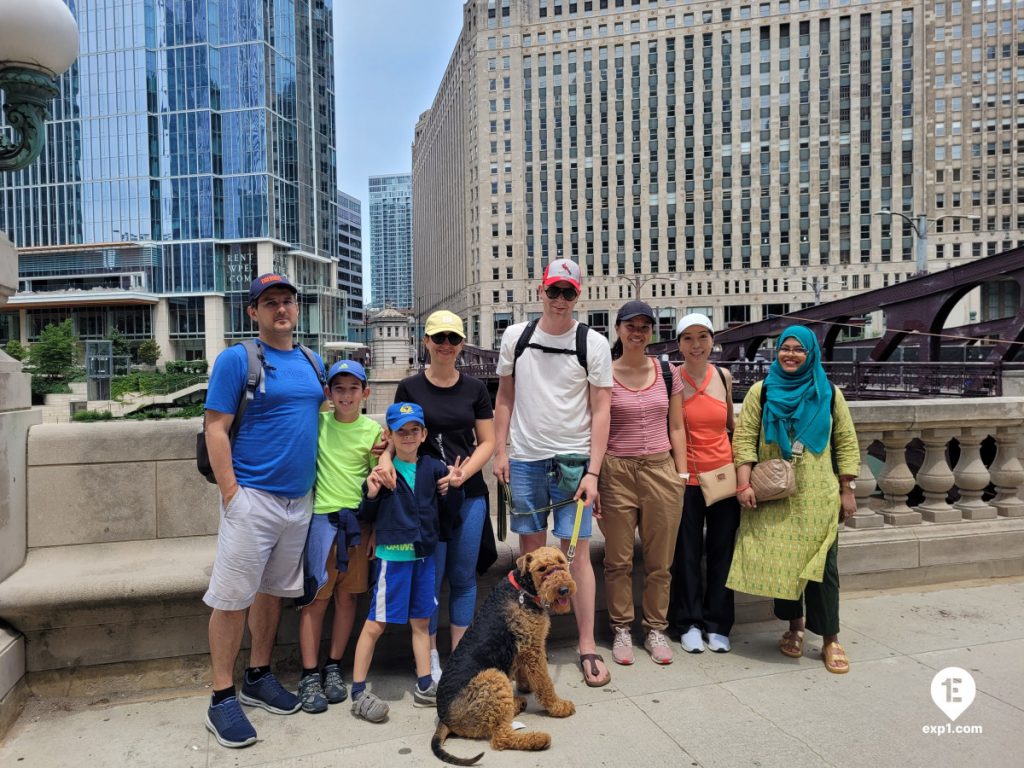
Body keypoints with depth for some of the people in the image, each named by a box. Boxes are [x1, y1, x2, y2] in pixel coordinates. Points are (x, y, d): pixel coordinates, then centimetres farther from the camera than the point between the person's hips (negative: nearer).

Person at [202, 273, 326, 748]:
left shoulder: (313, 363, 12)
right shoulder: (236, 359, -5)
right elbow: (216, 429, -8)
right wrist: (231, 493, -14)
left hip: (300, 499, 6)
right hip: (252, 496, -6)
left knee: (273, 590, 15)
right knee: (232, 597, 0)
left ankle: (259, 677, 30)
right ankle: (222, 699, 13)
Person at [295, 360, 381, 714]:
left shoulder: (372, 430, 2)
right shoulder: (318, 422, 1)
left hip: (358, 519, 1)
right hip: (322, 517, -1)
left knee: (346, 597, 9)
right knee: (315, 598, 0)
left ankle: (333, 667, 24)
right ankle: (309, 675, 12)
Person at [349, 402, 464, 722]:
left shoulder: (434, 469, 3)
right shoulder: (381, 471, -6)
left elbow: (447, 514, 9)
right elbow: (366, 517, 0)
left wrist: (454, 487, -7)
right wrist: (371, 495, -18)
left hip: (423, 555, 4)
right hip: (392, 556, -4)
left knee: (421, 621, 14)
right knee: (376, 623, 1)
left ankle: (425, 687, 26)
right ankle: (358, 692, 16)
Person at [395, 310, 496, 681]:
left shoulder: (474, 388, 6)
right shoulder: (410, 387, 1)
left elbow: (487, 442, 6)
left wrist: (463, 473, -10)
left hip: (470, 494, 2)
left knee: (463, 576, 9)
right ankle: (430, 657, 21)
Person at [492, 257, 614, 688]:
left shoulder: (593, 343, -2)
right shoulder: (515, 337, 6)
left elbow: (600, 411, -4)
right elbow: (505, 397, 12)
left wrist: (592, 471, -10)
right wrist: (500, 451, 4)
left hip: (573, 459, -2)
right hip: (524, 459, 3)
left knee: (577, 552, -1)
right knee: (531, 549, 11)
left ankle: (587, 644, 11)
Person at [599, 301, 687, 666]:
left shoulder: (667, 372, 7)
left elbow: (676, 429, 10)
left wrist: (681, 477, 6)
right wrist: (592, 481, -4)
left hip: (661, 471, 2)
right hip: (616, 472, -2)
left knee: (659, 561, 9)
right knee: (618, 560, 6)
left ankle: (655, 629, 25)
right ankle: (621, 630, 22)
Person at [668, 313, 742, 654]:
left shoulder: (724, 376, 4)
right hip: (687, 478, -3)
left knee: (722, 552, 10)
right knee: (687, 554, 7)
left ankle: (717, 624, 25)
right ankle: (689, 623, 23)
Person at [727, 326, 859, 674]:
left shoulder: (828, 393, 6)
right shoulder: (761, 391, 3)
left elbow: (846, 444, 7)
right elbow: (744, 438, -2)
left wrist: (847, 491, 3)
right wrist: (744, 483, -11)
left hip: (818, 497, 0)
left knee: (822, 565, 0)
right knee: (780, 562, 4)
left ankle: (830, 639, 12)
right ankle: (794, 626, 23)